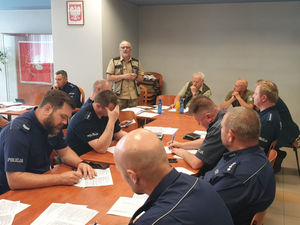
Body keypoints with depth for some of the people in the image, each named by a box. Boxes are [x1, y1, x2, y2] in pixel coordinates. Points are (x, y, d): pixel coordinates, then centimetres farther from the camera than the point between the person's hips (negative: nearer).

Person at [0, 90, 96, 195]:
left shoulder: (52, 124, 1)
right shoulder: (19, 131, -26)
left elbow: (64, 151, 12)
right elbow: (14, 180, -32)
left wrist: (80, 163, -10)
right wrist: (60, 179, -34)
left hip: (41, 183, 8)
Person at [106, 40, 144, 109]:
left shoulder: (137, 62, 12)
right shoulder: (114, 61, 4)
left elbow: (141, 78, 13)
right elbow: (109, 77, -4)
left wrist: (135, 77, -9)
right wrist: (123, 76, -13)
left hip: (134, 96, 3)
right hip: (119, 96, -3)